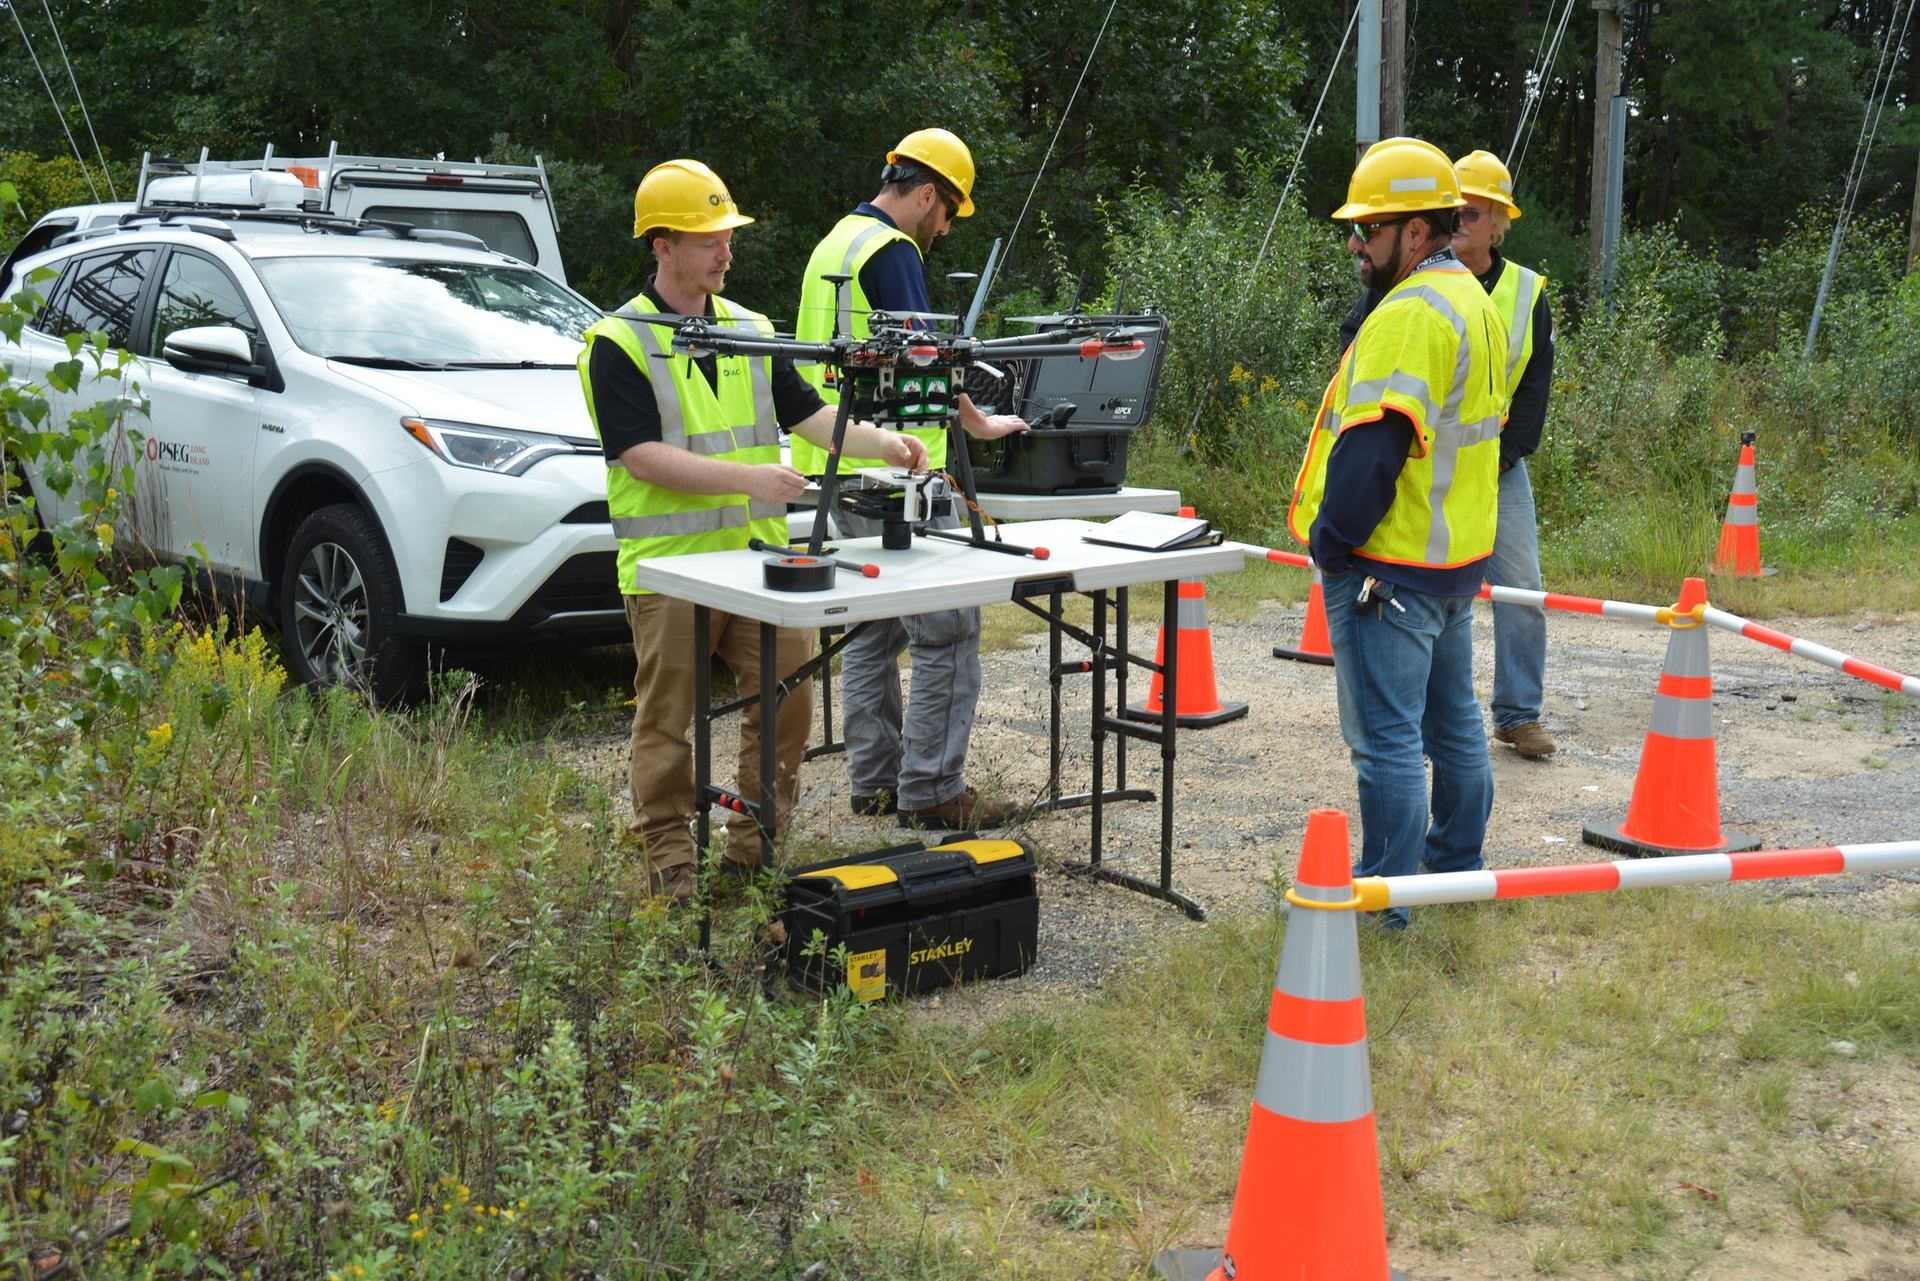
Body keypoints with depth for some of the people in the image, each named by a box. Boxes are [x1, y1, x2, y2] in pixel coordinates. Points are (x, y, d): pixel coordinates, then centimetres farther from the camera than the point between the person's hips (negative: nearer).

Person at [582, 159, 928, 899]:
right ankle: (668, 861, 14)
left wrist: (882, 443, -4)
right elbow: (641, 455, -15)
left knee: (786, 700, 5)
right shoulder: (618, 343, -6)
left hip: (759, 553, 6)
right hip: (669, 562, -5)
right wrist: (747, 477, -22)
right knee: (666, 719, 2)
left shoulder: (751, 330, 13)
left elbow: (807, 413, 13)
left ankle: (757, 851, 19)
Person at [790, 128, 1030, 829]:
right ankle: (932, 790, -4)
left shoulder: (833, 243, 18)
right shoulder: (891, 249, -12)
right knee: (948, 629, -6)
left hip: (841, 468, 10)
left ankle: (875, 779, 19)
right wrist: (977, 421, -5)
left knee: (871, 628, 14)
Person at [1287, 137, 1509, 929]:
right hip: (1455, 559, 11)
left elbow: (1372, 444, -26)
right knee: (1452, 721, 20)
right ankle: (1456, 866, 33)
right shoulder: (1472, 303, 14)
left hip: (1390, 567, -11)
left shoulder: (1410, 315, -20)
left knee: (1386, 737, -3)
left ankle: (1386, 899, 3)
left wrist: (1330, 537, -16)